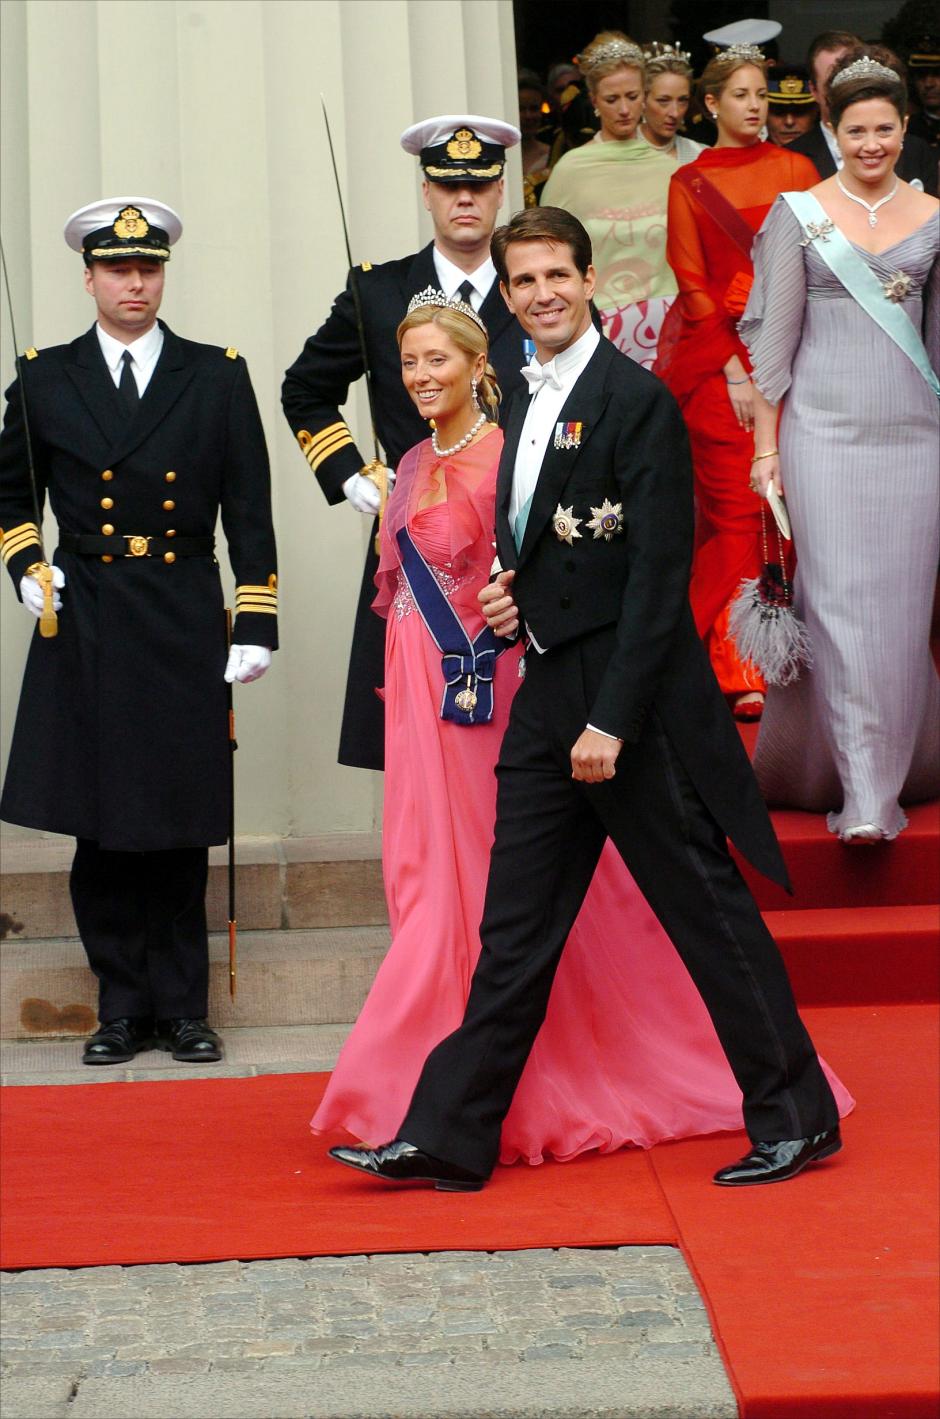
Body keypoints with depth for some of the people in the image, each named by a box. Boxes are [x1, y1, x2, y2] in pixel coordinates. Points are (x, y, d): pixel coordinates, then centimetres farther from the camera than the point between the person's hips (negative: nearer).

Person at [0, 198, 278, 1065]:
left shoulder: (218, 377, 6)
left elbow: (249, 513, 3)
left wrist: (256, 628, -3)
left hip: (186, 627, -1)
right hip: (84, 631, 1)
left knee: (181, 830, 3)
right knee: (101, 830, 2)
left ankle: (181, 1008, 14)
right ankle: (124, 1009, 13)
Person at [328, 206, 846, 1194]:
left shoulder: (637, 400, -11)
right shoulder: (528, 405, 15)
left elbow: (658, 574, -16)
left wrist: (611, 720, -20)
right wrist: (507, 597, 4)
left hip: (634, 701, -8)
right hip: (549, 697, 8)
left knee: (708, 911, 1)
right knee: (515, 927, 9)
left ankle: (796, 1117, 14)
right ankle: (449, 1136, 14)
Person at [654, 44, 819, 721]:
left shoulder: (796, 170, 10)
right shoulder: (688, 183, 6)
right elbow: (693, 284, 2)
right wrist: (735, 370, -8)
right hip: (714, 352, -2)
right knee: (734, 508, -5)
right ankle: (736, 668, -2)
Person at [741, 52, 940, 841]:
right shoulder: (799, 213, 2)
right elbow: (774, 334, 0)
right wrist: (765, 446, -3)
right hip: (824, 428, -3)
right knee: (840, 599, -9)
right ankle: (860, 795, -7)